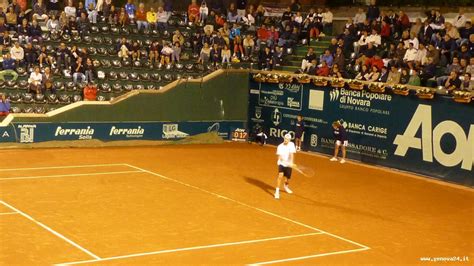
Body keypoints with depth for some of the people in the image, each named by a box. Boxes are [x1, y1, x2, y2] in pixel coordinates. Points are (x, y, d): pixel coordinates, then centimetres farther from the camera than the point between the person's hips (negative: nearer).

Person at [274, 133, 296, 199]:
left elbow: (291, 154, -19)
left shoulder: (291, 145, -8)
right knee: (280, 176, -22)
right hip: (281, 163, -1)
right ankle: (277, 191, -16)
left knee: (288, 179, 13)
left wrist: (291, 162, -31)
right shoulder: (280, 146, -5)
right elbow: (279, 156, -6)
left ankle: (285, 186, 49)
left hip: (288, 165, 1)